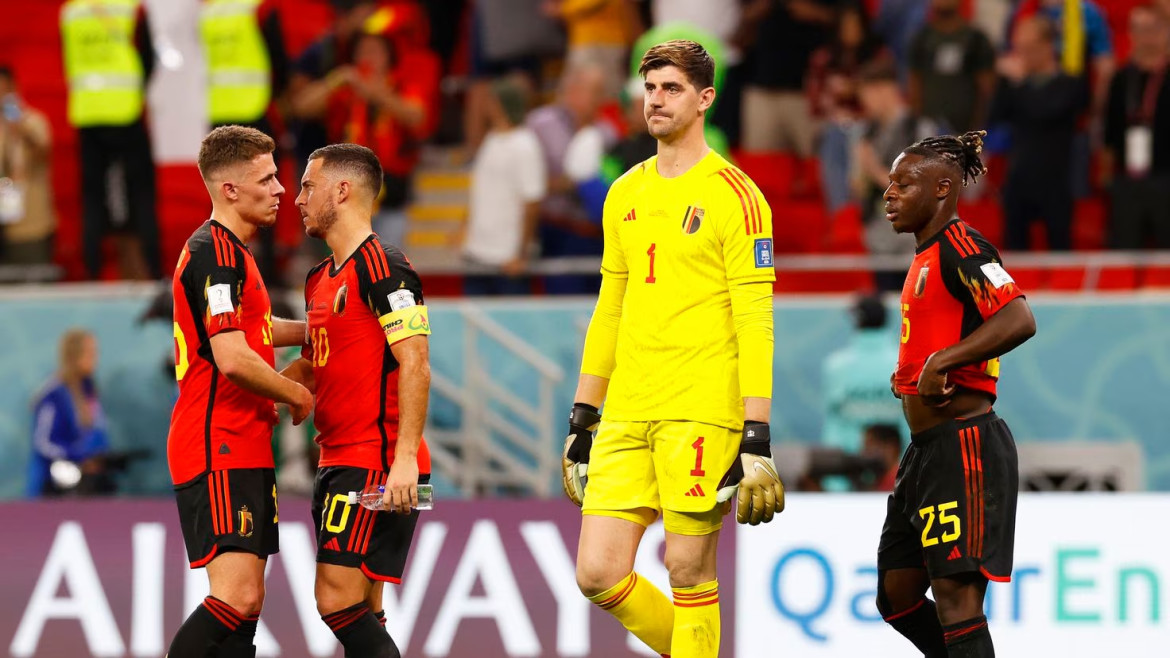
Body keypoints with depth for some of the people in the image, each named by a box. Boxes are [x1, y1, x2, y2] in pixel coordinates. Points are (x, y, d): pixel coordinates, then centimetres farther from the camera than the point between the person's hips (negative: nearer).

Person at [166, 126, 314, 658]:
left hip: (241, 449, 11)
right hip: (220, 451, -11)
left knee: (245, 603, 8)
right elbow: (232, 359, -23)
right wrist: (298, 395, -8)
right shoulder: (216, 252, -14)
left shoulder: (226, 251, 20)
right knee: (237, 597, -20)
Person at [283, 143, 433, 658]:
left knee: (339, 601, -16)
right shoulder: (321, 278, 17)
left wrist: (405, 459, -26)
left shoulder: (382, 267, -12)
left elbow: (414, 365, -19)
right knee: (359, 613, 8)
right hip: (338, 465, 10)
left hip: (379, 466, -10)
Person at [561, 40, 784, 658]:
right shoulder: (625, 194, 16)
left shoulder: (733, 195, -5)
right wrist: (580, 421, 20)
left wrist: (757, 439, -15)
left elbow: (756, 324, -9)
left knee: (689, 572, -4)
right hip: (626, 414, 6)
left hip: (701, 413, -6)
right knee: (598, 572, 1)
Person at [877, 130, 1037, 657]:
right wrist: (909, 378, 13)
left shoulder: (960, 246, -12)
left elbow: (1018, 320, -26)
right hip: (927, 450, 11)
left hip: (963, 445, -11)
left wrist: (939, 362, -26)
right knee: (897, 594, 12)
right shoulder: (926, 257, 18)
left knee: (955, 595, -13)